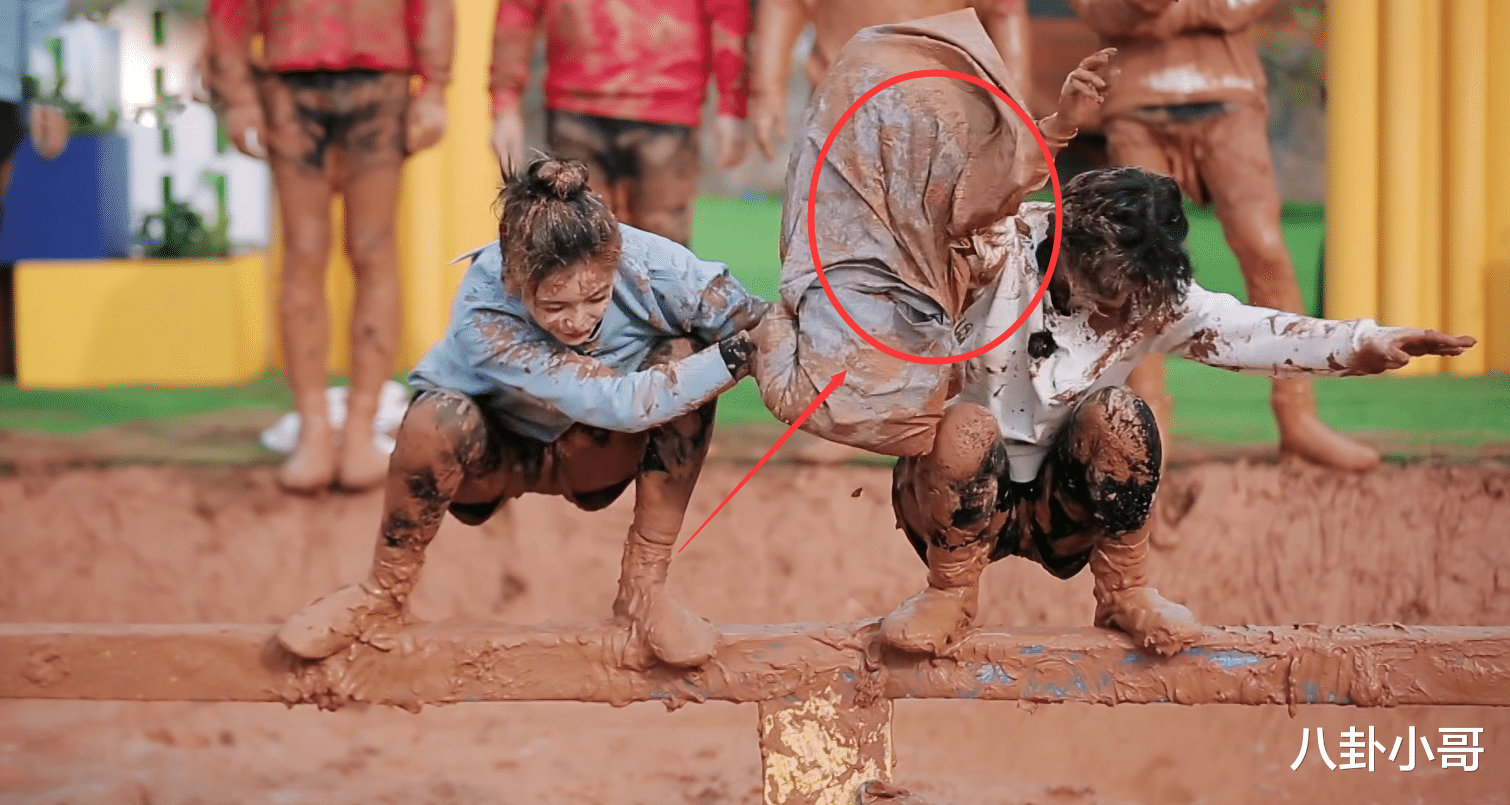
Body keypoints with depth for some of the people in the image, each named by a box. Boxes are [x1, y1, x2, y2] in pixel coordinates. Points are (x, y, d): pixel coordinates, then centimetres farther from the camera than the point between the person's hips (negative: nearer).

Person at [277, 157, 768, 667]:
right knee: (437, 418, -37)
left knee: (684, 358, -27)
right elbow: (616, 403, -45)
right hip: (493, 450, -3)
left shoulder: (647, 263, -30)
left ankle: (643, 589, -18)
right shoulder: (482, 317, -38)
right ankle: (384, 594, -12)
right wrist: (733, 357, -45)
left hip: (591, 452, 3)